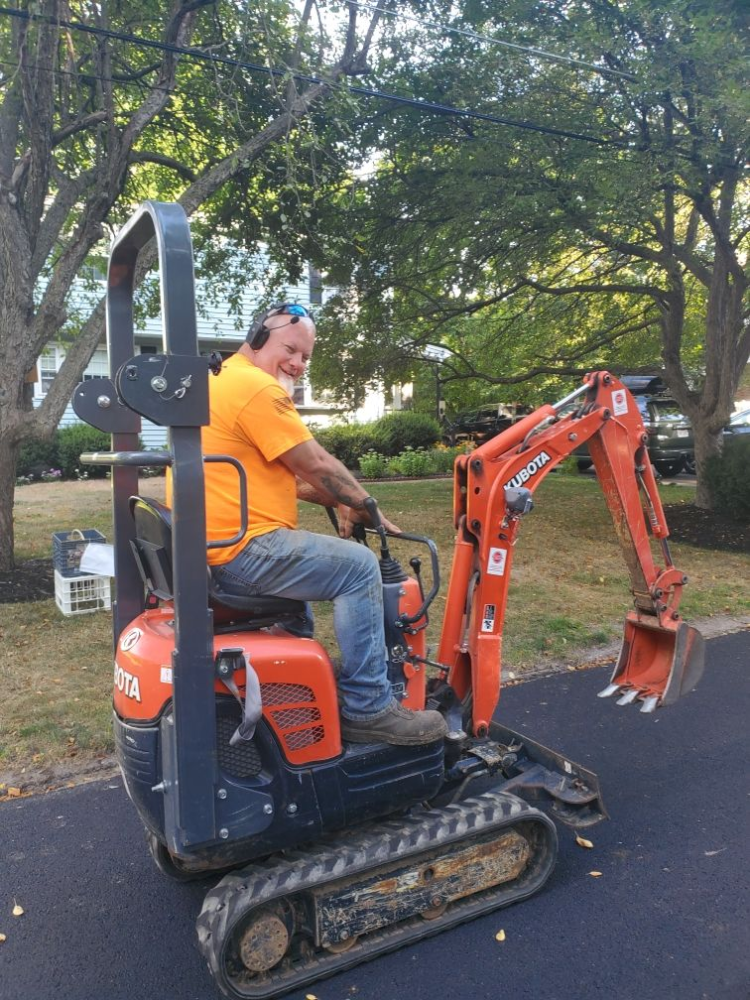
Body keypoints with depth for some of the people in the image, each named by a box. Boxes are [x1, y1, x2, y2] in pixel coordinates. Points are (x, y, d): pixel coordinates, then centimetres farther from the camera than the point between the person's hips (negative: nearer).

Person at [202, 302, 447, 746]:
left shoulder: (223, 379, 19)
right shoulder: (257, 387, -15)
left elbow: (284, 471, 20)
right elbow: (316, 465, -12)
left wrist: (339, 502, 12)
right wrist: (365, 506, 4)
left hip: (208, 547, 11)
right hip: (239, 551, -11)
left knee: (296, 559, 35)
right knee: (358, 566, -9)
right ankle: (369, 709, -2)